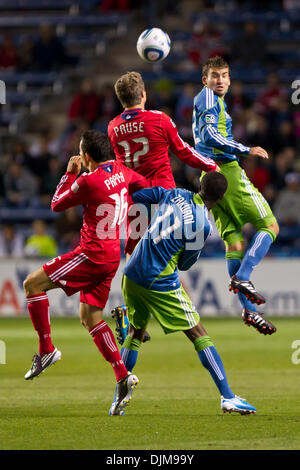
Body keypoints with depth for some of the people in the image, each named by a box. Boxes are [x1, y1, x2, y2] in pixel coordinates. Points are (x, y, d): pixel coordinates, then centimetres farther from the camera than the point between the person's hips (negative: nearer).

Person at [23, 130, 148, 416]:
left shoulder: (89, 181, -16)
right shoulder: (121, 173, 5)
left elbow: (56, 205, -3)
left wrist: (70, 173, 8)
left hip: (92, 254, -9)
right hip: (112, 255, 9)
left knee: (33, 284, -1)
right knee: (90, 316, 13)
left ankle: (46, 349, -2)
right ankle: (123, 376, 4)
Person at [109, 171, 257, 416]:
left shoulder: (175, 194, 2)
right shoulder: (202, 225, -13)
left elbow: (134, 195, 8)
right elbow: (185, 263, 0)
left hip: (132, 275, 6)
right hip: (161, 283, -6)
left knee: (135, 333, 22)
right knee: (199, 334, 1)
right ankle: (227, 396, -3)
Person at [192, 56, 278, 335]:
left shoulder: (202, 101, 23)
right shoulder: (209, 98, -6)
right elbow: (210, 135, -18)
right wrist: (245, 151, -20)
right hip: (227, 172, -9)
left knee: (233, 239, 3)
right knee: (269, 226, -5)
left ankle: (248, 309, -2)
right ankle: (242, 277, -22)